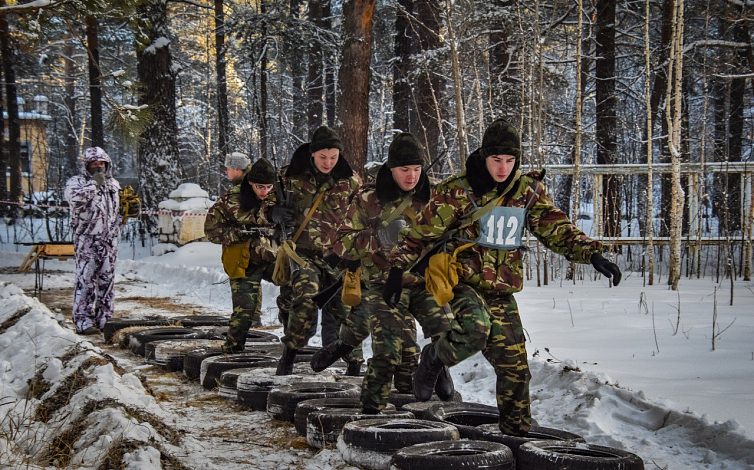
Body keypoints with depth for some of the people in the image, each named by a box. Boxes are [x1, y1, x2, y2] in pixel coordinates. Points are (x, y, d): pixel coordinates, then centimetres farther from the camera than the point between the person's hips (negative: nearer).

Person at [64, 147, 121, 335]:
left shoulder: (113, 184, 16)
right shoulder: (77, 182, -3)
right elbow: (74, 198, -26)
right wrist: (94, 184, -23)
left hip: (109, 240, 6)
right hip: (87, 240, -6)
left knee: (106, 280, 8)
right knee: (86, 279, -10)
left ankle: (104, 319, 16)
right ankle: (83, 321, -11)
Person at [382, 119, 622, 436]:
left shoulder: (528, 190, 4)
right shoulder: (458, 191, -8)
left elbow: (556, 229, 7)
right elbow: (423, 232, -3)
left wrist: (593, 255, -6)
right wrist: (397, 269, -6)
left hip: (502, 292, 5)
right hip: (463, 282, -5)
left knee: (514, 367, 3)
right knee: (475, 331, -34)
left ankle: (517, 431, 19)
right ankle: (433, 359, -4)